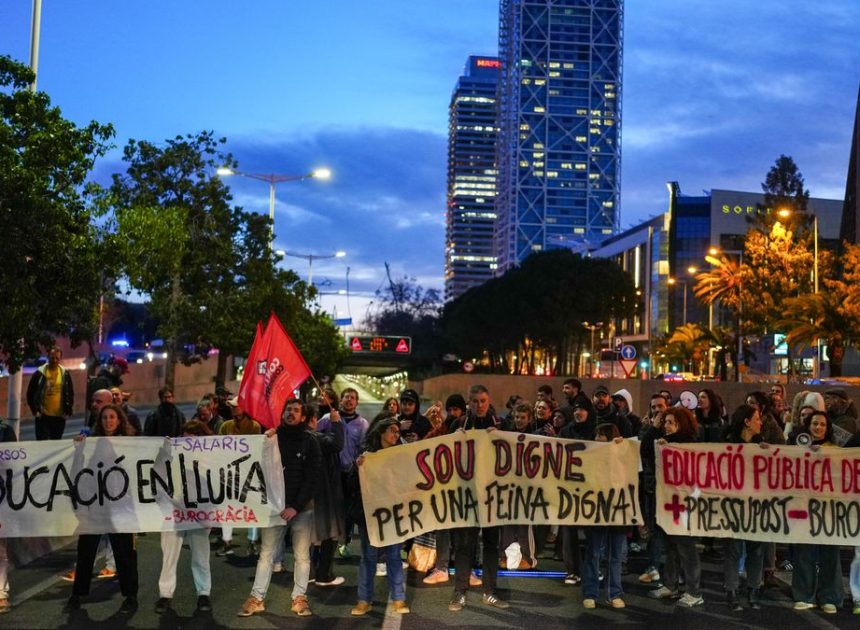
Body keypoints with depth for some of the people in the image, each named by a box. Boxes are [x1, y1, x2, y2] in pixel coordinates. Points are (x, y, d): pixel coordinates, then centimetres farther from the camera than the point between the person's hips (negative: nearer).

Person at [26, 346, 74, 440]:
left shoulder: (65, 374, 3)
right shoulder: (39, 373, -4)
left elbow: (70, 394, 9)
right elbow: (30, 393, 1)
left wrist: (69, 411, 2)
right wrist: (35, 411, -4)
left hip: (60, 417, 2)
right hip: (43, 416, -2)